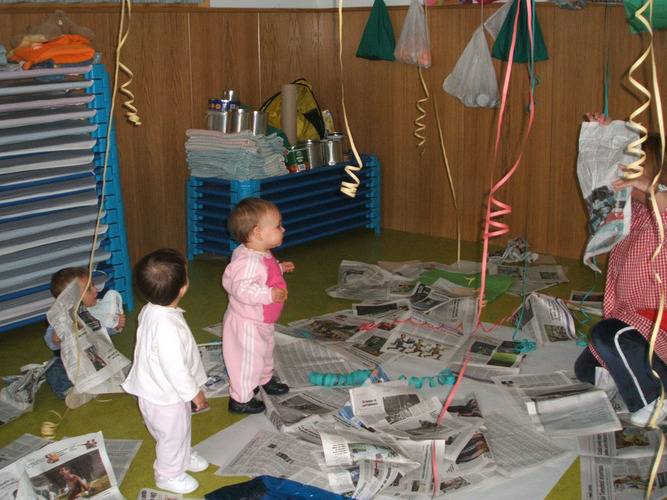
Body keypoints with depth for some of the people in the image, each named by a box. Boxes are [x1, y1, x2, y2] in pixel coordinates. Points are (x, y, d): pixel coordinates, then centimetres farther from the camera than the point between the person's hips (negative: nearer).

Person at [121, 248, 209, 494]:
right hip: (165, 397, -9)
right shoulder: (167, 328, -39)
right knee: (172, 435, 16)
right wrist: (193, 392, -15)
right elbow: (175, 368, -31)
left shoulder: (149, 311, -9)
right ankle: (169, 475, 38)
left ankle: (185, 456, 54)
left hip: (155, 388, 9)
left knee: (181, 427, 30)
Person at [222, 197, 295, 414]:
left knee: (265, 351, 30)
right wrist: (269, 294, -49)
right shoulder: (247, 261, -34)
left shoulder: (262, 254, 0)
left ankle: (265, 380, 54)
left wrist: (279, 268, 14)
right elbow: (242, 289, -42)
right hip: (247, 324, -10)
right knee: (248, 359, 4)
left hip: (262, 321, 10)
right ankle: (240, 399, 21)